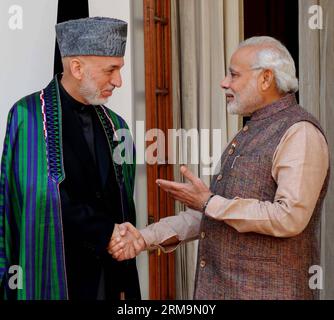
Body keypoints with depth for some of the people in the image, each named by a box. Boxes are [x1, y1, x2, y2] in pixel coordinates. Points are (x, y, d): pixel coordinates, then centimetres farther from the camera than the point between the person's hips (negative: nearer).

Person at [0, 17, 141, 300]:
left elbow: (123, 205, 6)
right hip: (52, 275, -4)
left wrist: (124, 284, 3)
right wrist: (105, 233, -13)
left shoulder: (114, 126, 6)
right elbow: (45, 200, -17)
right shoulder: (28, 117, -10)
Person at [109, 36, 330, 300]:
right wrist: (147, 237, 2)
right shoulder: (251, 133, 15)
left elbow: (290, 218, -25)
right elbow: (210, 215, 13)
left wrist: (209, 203, -18)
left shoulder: (300, 132, -14)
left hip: (268, 291, -8)